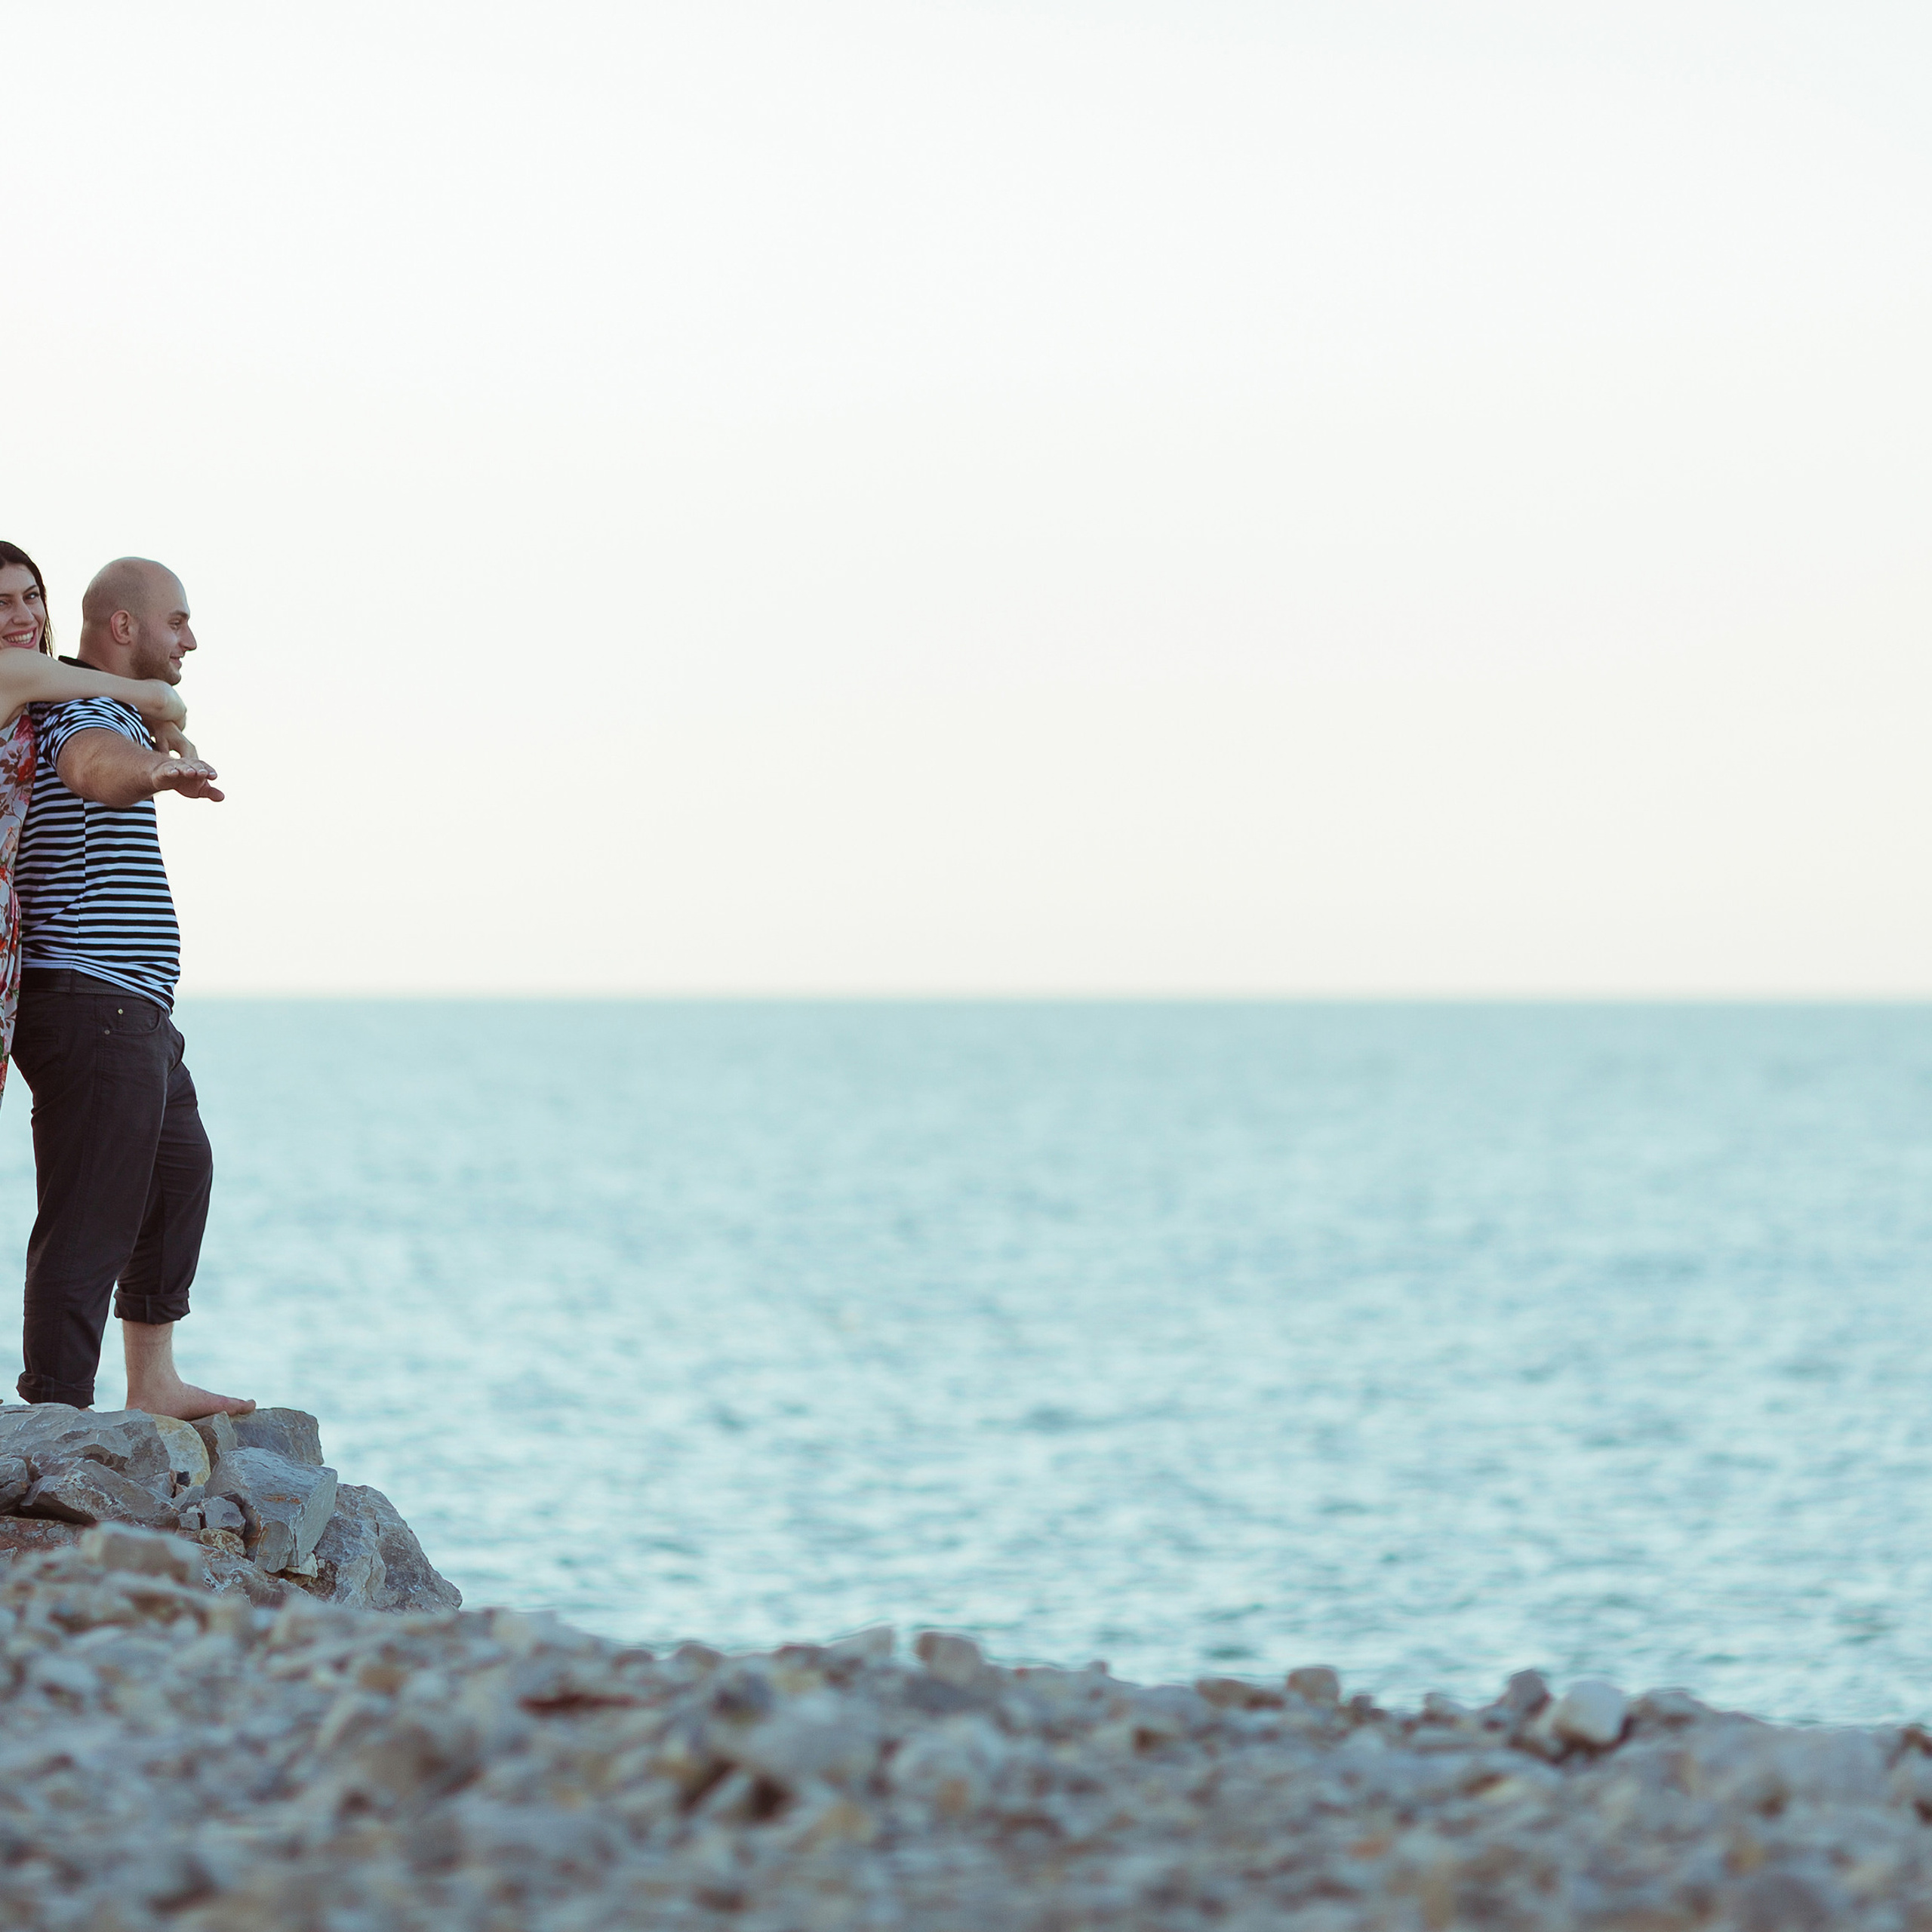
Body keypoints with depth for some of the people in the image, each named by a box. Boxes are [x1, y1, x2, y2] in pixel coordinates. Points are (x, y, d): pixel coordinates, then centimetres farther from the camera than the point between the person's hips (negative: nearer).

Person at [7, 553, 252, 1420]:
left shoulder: (112, 712, 19)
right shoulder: (82, 711, -15)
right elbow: (91, 766, -41)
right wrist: (154, 769, -60)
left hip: (132, 1019, 12)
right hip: (93, 1001, -12)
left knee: (181, 1171, 24)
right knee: (90, 1220, -14)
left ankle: (153, 1382, 32)